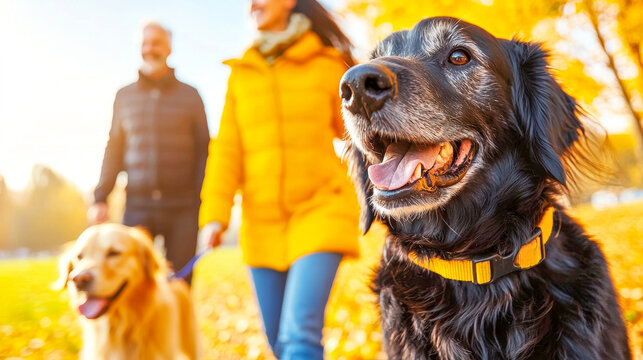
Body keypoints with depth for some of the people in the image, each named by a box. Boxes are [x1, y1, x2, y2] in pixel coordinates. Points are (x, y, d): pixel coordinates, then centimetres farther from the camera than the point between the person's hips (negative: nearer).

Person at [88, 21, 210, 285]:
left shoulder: (190, 96, 7)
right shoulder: (124, 96, 13)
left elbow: (203, 151, 5)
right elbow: (114, 151, 15)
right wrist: (100, 198, 6)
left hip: (182, 207, -1)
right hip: (137, 207, 2)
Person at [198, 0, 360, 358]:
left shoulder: (328, 65, 2)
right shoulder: (240, 74, 10)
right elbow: (227, 150, 4)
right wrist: (215, 214, -6)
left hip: (320, 209, -3)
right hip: (263, 220, 4)